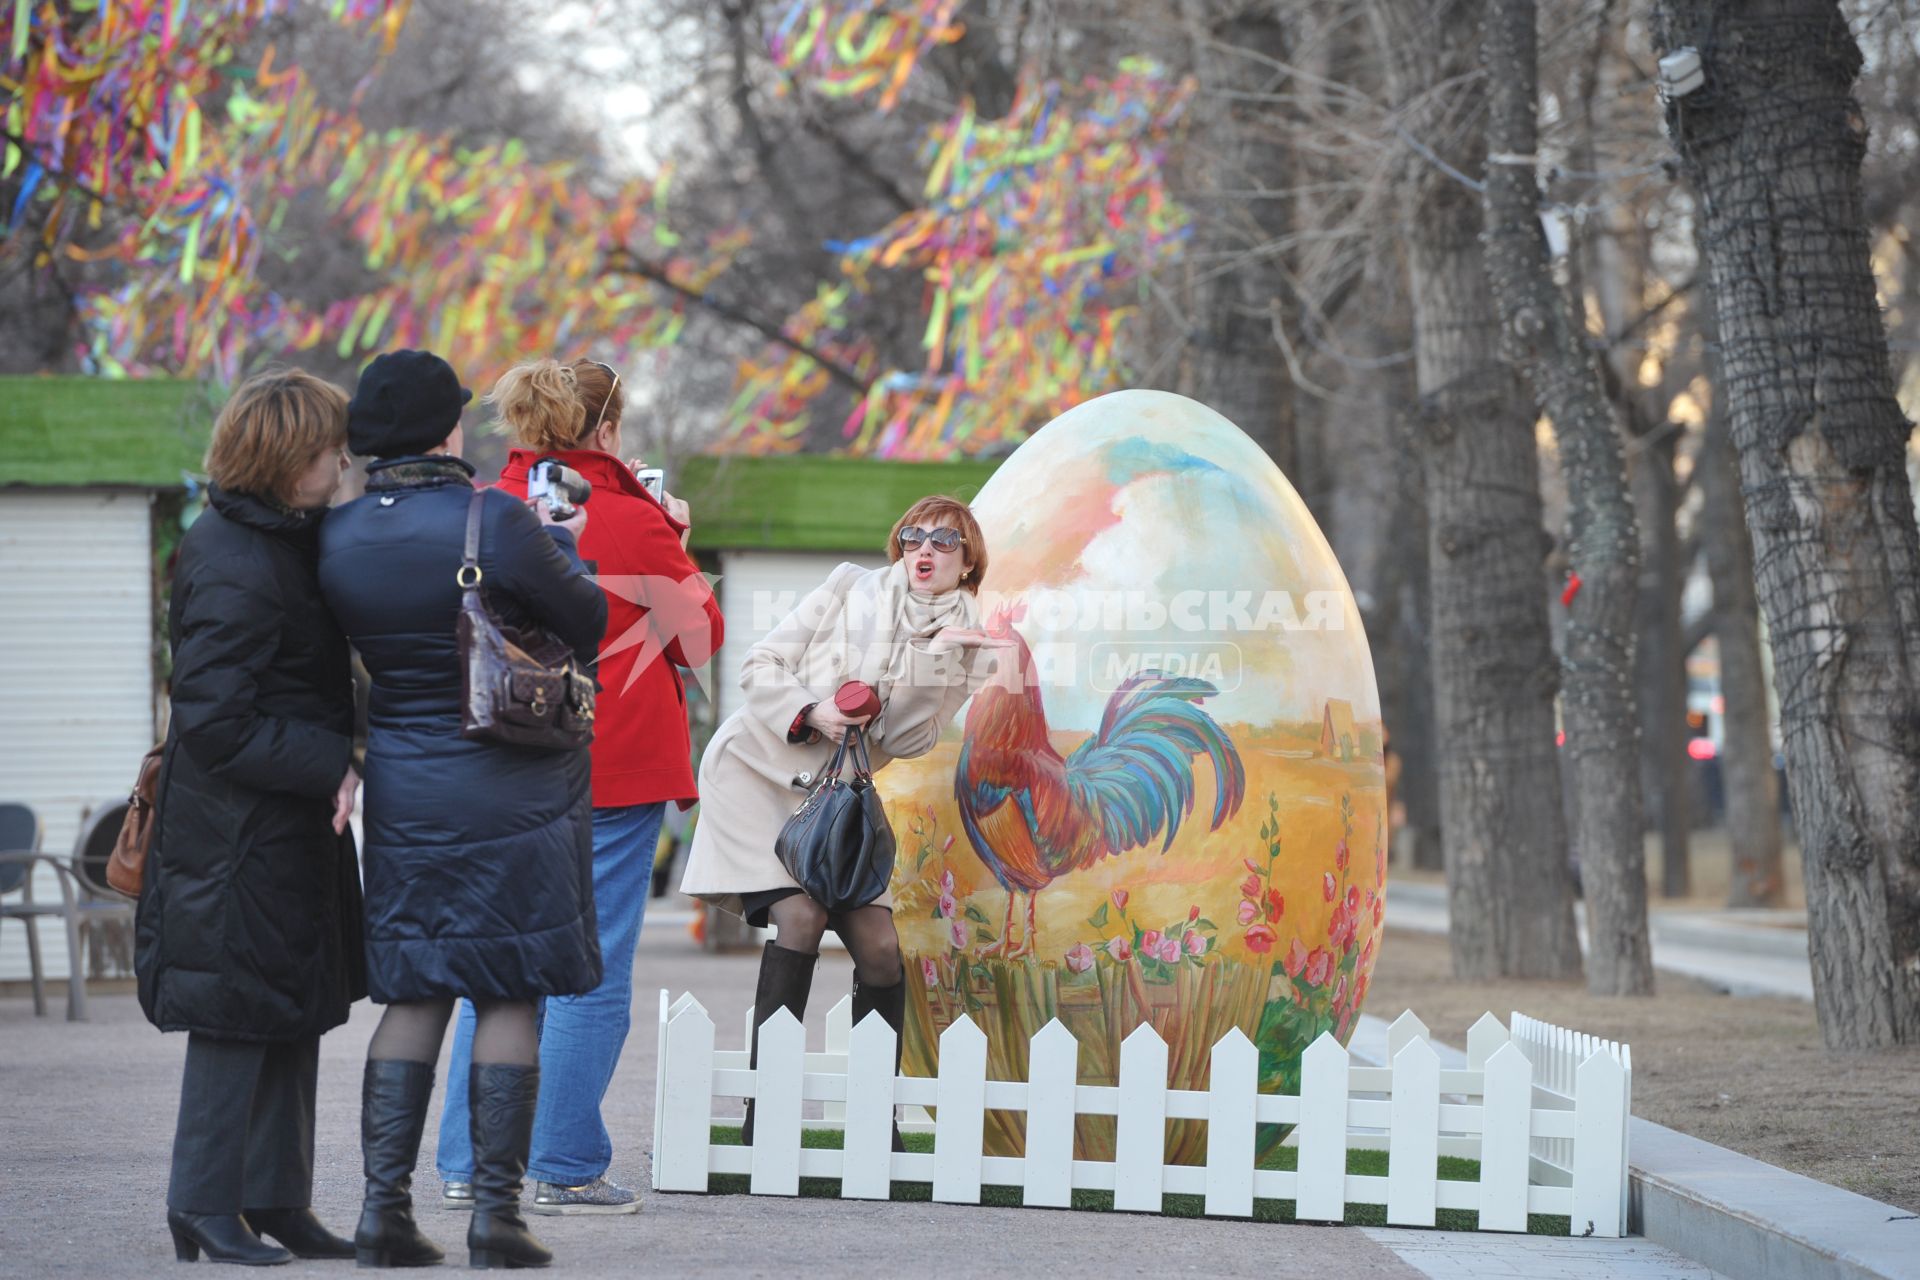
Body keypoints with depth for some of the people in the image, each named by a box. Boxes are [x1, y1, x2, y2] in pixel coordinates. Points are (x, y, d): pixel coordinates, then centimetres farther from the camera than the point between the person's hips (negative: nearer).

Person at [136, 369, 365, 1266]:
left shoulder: (286, 544, 10)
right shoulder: (235, 570, -20)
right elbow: (217, 721, -23)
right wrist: (334, 764, -22)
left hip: (293, 823, 10)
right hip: (239, 831, -10)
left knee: (296, 1013, 13)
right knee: (239, 1011, -4)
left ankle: (276, 1200, 21)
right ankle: (205, 1209, 4)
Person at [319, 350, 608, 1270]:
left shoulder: (337, 539, -2)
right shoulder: (494, 525, -18)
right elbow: (595, 627, -8)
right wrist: (560, 543, 11)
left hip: (402, 789, 5)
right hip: (515, 793, -5)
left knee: (414, 998, 12)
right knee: (509, 1001, 3)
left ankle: (384, 1209, 8)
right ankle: (495, 1218, 4)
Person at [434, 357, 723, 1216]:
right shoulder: (634, 523, -9)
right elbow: (701, 636, 0)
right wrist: (672, 545, 11)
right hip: (613, 768, -5)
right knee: (591, 972, 1)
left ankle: (469, 1166, 11)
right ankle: (564, 1170, 2)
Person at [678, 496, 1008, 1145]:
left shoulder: (967, 647, 2)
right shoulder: (851, 587, -4)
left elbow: (906, 739, -8)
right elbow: (760, 665, -3)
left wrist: (937, 657, -21)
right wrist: (810, 714, -19)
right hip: (759, 766, -4)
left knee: (878, 945, -8)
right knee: (800, 915, -22)